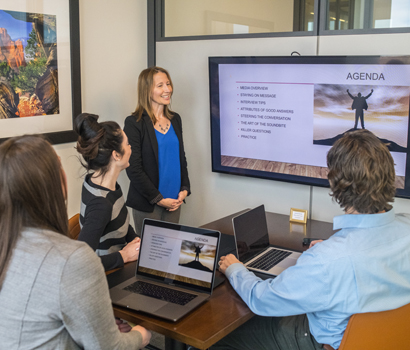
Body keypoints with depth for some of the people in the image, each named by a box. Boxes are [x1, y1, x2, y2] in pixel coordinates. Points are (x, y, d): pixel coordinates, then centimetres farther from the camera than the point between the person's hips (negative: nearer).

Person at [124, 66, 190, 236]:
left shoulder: (175, 119, 10)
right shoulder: (134, 123, -9)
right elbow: (133, 168, -12)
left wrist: (184, 189, 2)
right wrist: (158, 199, -12)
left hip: (174, 201, 5)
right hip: (147, 204, -5)